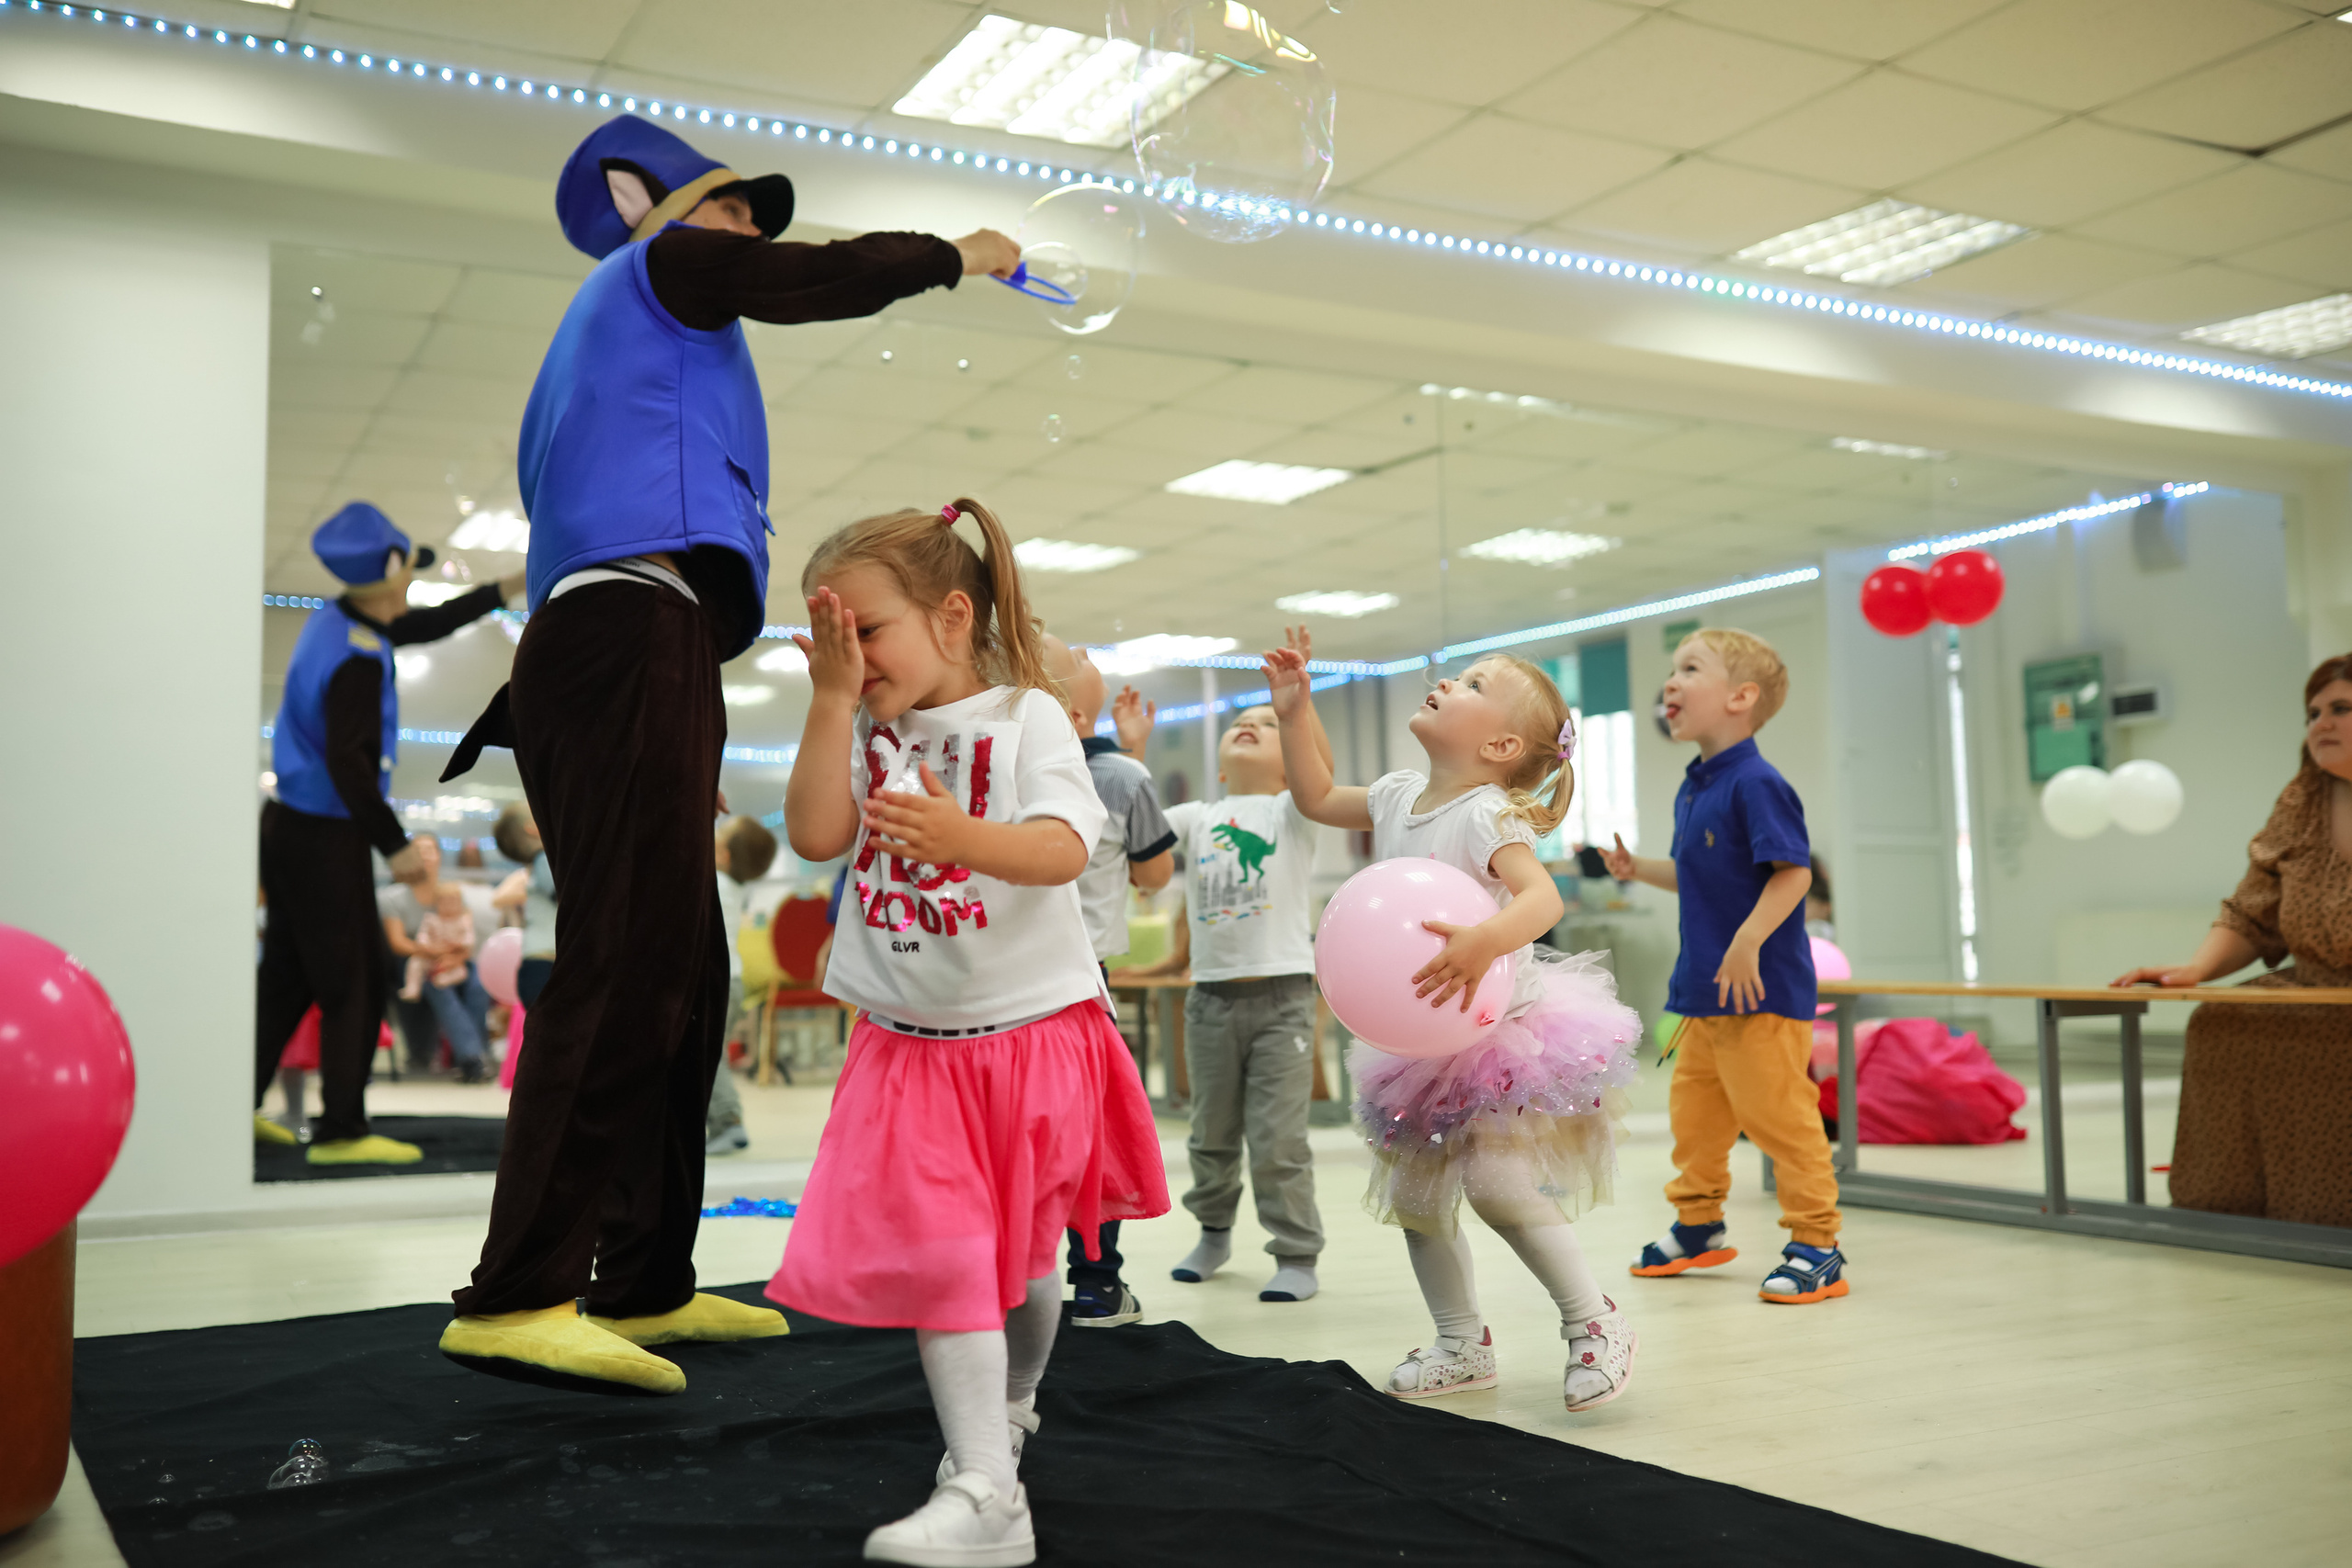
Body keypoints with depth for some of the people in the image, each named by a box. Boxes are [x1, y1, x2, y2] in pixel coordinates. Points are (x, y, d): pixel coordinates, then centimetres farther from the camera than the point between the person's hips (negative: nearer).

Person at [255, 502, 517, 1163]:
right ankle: (341, 1130, 1)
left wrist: (506, 589, 26)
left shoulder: (335, 620, 7)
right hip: (326, 838, -9)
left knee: (287, 977, 16)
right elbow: (349, 762, -25)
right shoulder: (357, 658, -20)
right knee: (356, 983, -3)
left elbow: (425, 626, 23)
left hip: (290, 827, 9)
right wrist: (395, 846, -21)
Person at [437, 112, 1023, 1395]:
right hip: (635, 634, -10)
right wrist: (955, 254, 22)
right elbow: (822, 279, 4)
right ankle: (519, 1298, -26)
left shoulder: (616, 342, 36)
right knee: (627, 965, -20)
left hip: (609, 655, 10)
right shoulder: (664, 260, 12)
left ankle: (644, 1285, 7)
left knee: (683, 982, 6)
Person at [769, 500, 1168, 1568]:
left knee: (1025, 1251, 14)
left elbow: (1064, 848, -23)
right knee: (935, 1253, -8)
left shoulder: (1026, 714, -9)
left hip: (1033, 1029, -2)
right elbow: (815, 836, -11)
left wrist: (964, 837, -42)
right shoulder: (864, 732, 4)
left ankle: (1010, 1408, 40)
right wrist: (833, 699, -14)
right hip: (912, 1041, 3)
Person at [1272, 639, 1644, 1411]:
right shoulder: (1399, 795, 4)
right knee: (1412, 1195, 10)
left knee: (1496, 1182, -19)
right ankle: (1462, 1345, 27)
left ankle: (1597, 1327, 0)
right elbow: (1319, 798, 20)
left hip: (1498, 1028, -8)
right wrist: (1294, 712, 11)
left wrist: (1483, 943, -53)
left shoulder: (1488, 815, -20)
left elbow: (1541, 896, -35)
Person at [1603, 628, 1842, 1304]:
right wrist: (1638, 868, 12)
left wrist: (1748, 941, -29)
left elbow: (1794, 871, -23)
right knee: (1693, 1109, 17)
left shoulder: (1755, 783, -17)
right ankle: (1698, 1224, 34)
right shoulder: (1692, 790, 12)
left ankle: (1817, 1246, 7)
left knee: (1777, 1113, -4)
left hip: (1763, 989, -9)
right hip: (1702, 988, 9)